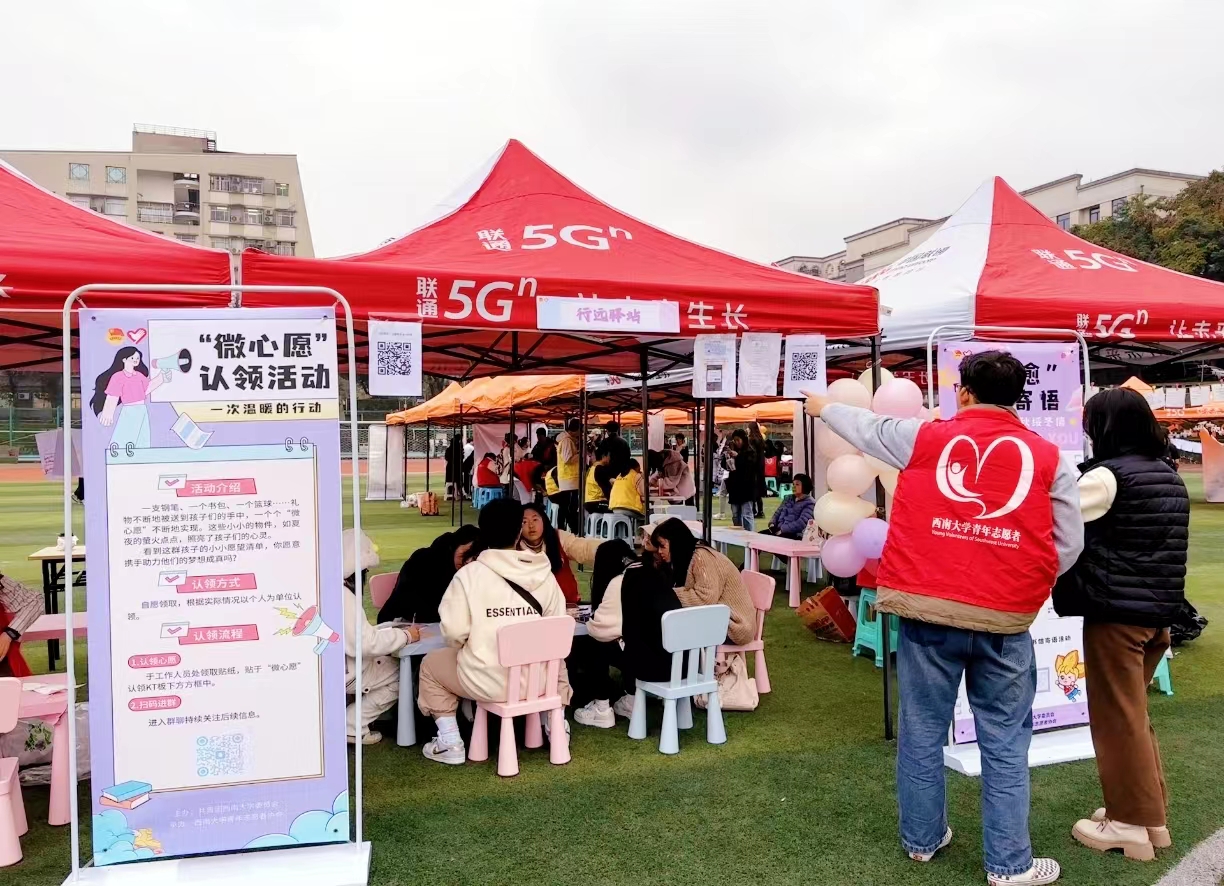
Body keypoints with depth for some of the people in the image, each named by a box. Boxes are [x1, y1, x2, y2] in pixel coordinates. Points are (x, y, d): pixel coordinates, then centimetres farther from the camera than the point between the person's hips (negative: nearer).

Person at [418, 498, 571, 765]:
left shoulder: (469, 574, -12)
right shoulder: (545, 575, -3)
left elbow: (454, 632, -14)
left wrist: (470, 648, 8)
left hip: (487, 681, -3)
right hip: (538, 679, 3)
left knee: (430, 664, 25)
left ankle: (450, 743, 19)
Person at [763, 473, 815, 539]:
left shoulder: (810, 503, -4)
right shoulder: (788, 498, 19)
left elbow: (802, 523, -16)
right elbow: (777, 513, 22)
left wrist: (782, 530, -20)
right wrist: (772, 524, 0)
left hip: (795, 535, -7)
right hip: (778, 530, 7)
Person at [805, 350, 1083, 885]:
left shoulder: (925, 438, 1)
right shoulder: (1048, 457, 4)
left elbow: (866, 427, 18)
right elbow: (1070, 543, 6)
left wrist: (824, 408, 37)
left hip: (928, 610, 0)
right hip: (1005, 619, 0)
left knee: (922, 731, 13)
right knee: (1004, 741, 10)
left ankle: (922, 838, 28)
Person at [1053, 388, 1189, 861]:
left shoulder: (1109, 475, -16)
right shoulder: (1168, 475, 11)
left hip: (1116, 611, -8)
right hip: (1155, 610, 9)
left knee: (1117, 717, 3)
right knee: (1134, 714, 19)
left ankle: (1130, 823, 13)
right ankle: (1151, 815, 28)